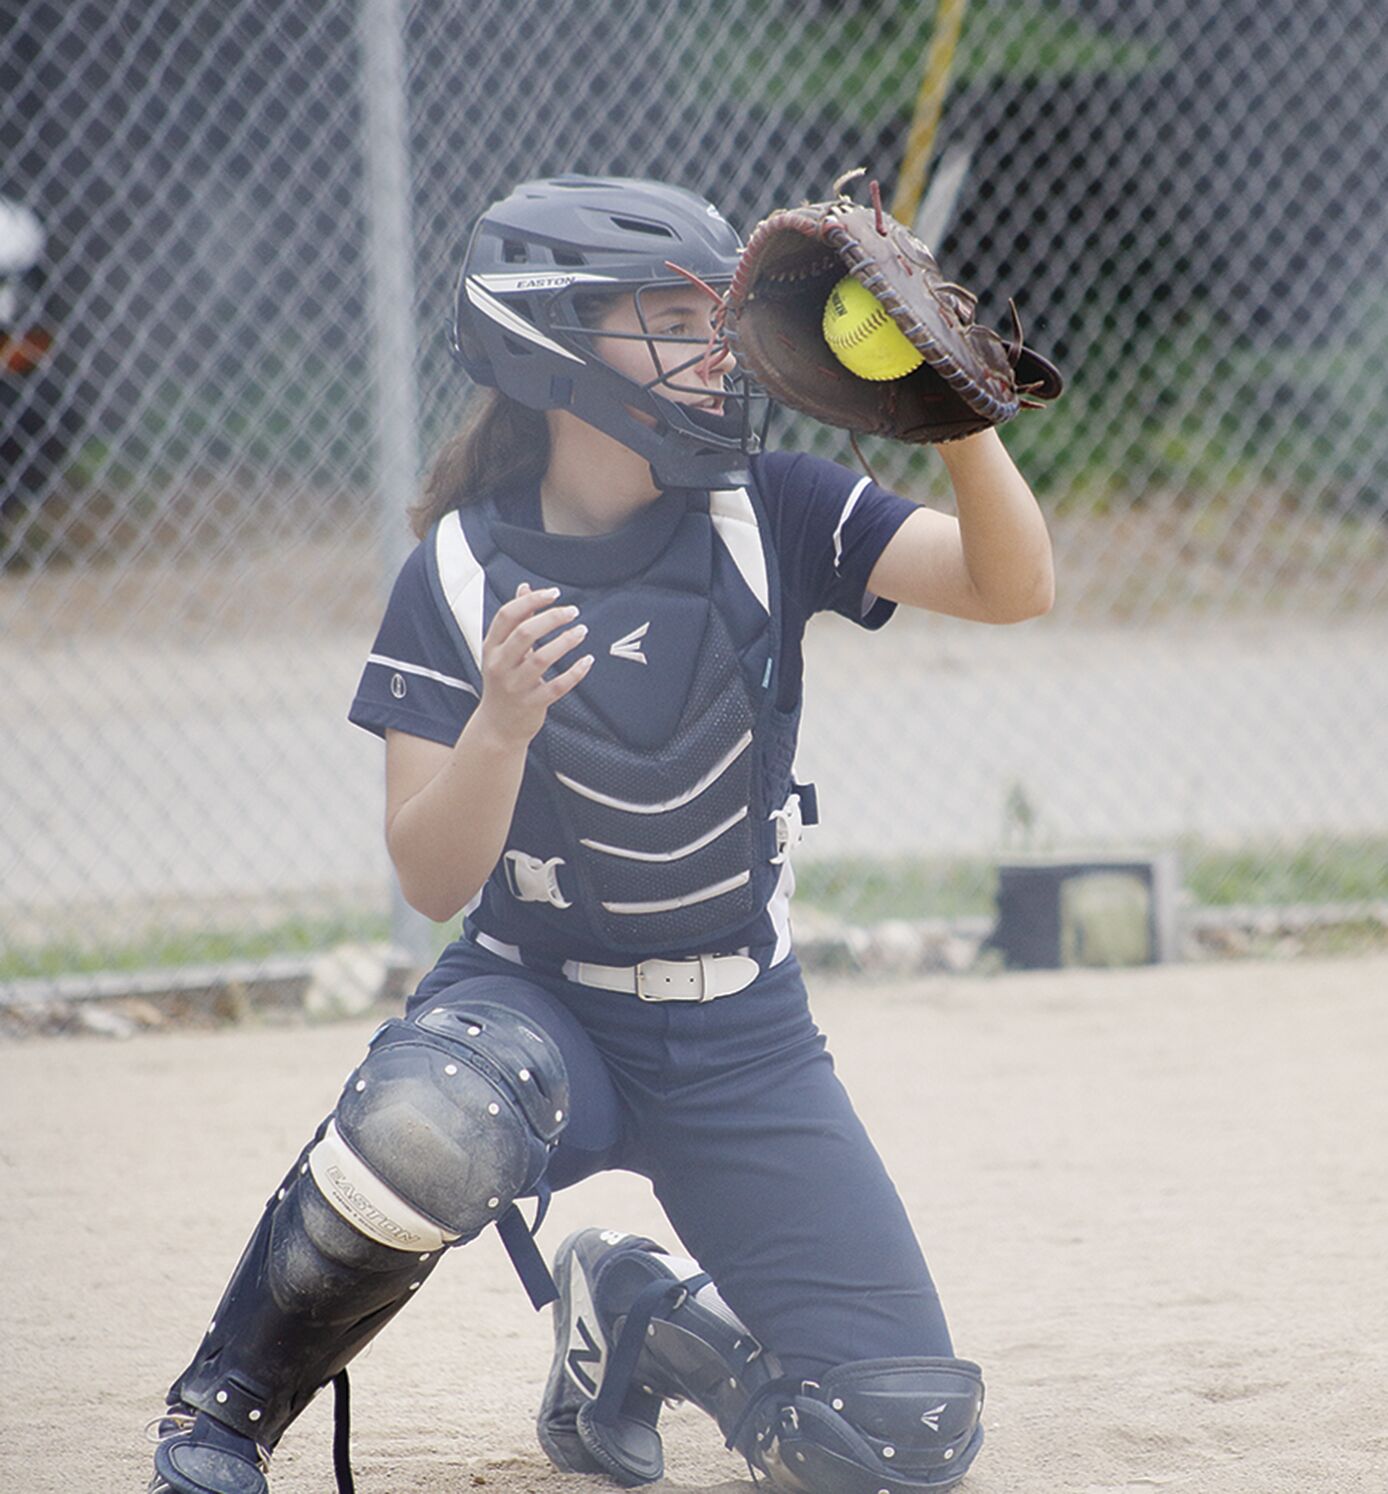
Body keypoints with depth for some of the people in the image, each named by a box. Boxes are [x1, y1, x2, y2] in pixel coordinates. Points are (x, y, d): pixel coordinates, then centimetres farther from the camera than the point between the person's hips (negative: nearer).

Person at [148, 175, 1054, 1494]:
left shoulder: (768, 515, -6)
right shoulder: (460, 576, -11)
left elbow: (1013, 586, -17)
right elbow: (434, 881, -13)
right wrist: (500, 722, -32)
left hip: (742, 1039, 3)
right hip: (537, 1000, -3)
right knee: (421, 1129, -41)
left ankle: (635, 1321, 22)